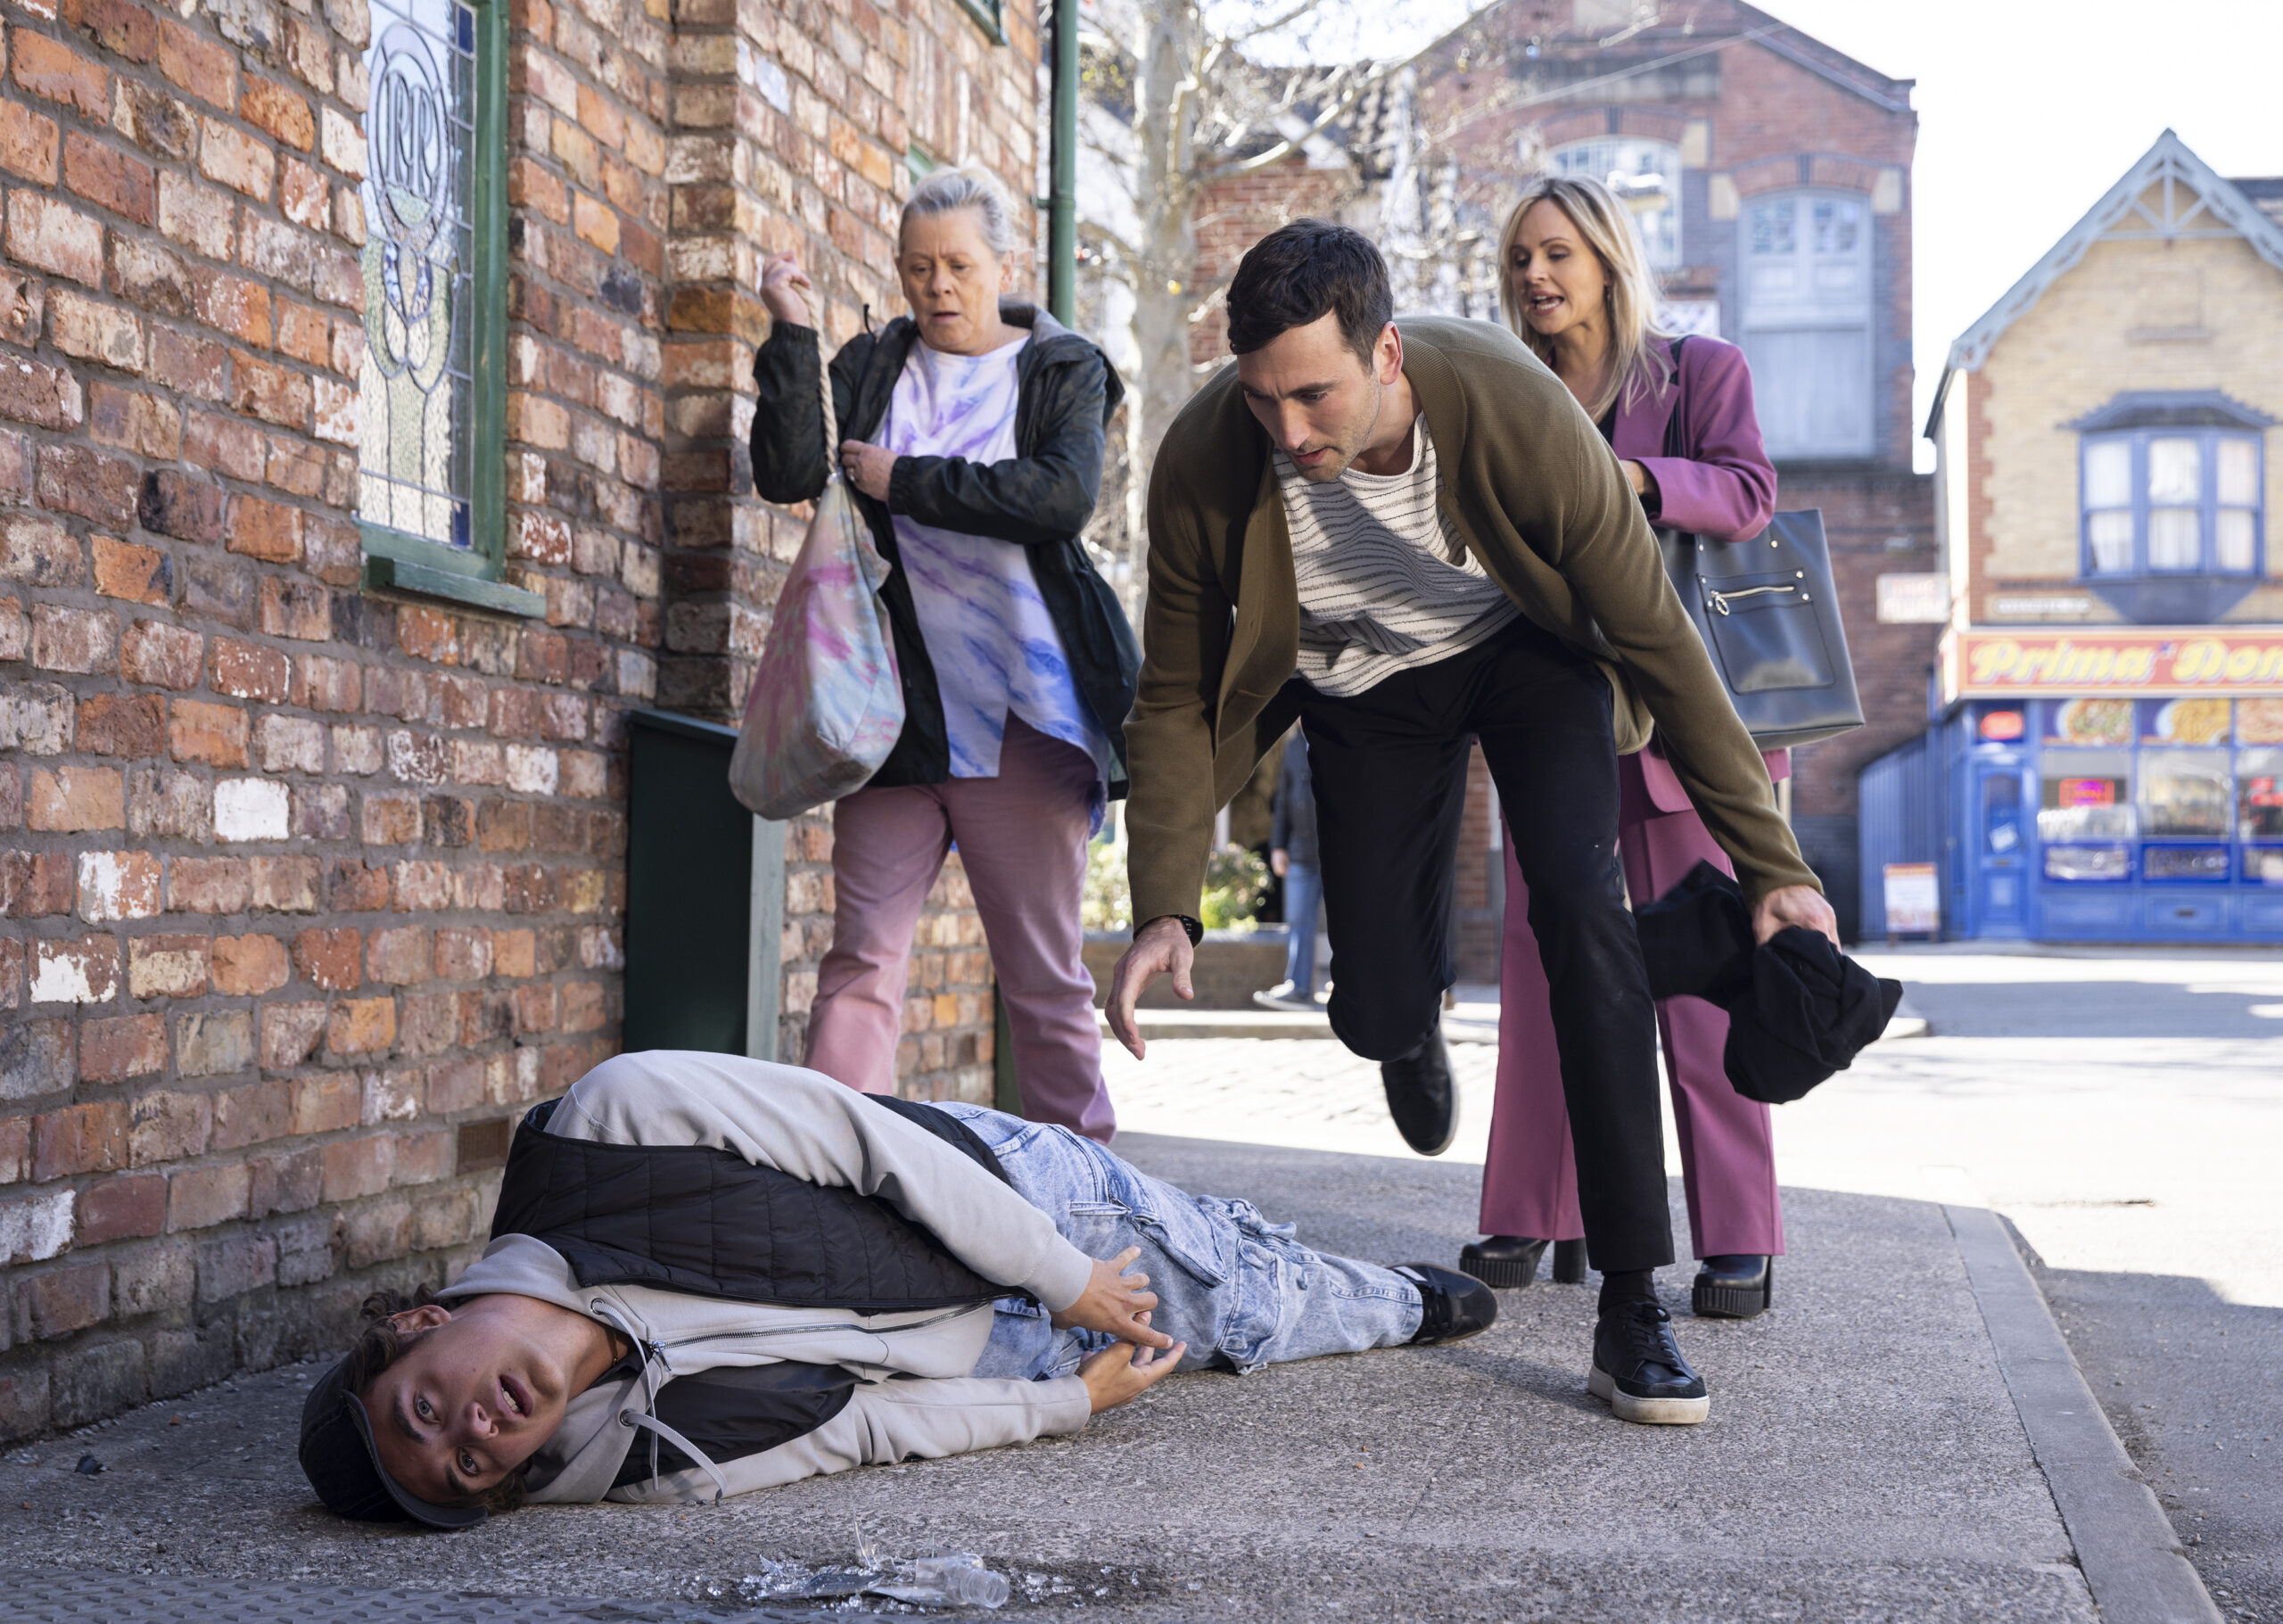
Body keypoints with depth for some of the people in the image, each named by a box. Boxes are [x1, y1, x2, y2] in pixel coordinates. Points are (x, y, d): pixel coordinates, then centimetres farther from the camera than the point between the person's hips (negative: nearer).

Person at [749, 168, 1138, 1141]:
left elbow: (1063, 497, -12)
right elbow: (789, 476, -1)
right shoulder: (870, 367, 14)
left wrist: (907, 481, -9)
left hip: (1022, 712, -2)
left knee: (1044, 967, 3)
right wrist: (792, 336, -7)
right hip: (895, 708, 2)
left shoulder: (1064, 371, 7)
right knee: (864, 952, -4)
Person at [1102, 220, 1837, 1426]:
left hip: (1526, 653, -1)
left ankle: (1631, 1307, -20)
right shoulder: (1202, 465, -30)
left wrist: (1769, 862, -19)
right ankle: (1417, 1014, 41)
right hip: (1363, 685, 2)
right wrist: (1163, 910, -25)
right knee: (1376, 1014, -3)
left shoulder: (1520, 415, -35)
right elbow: (1179, 697, -15)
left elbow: (1658, 640, -23)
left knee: (1579, 903, -26)